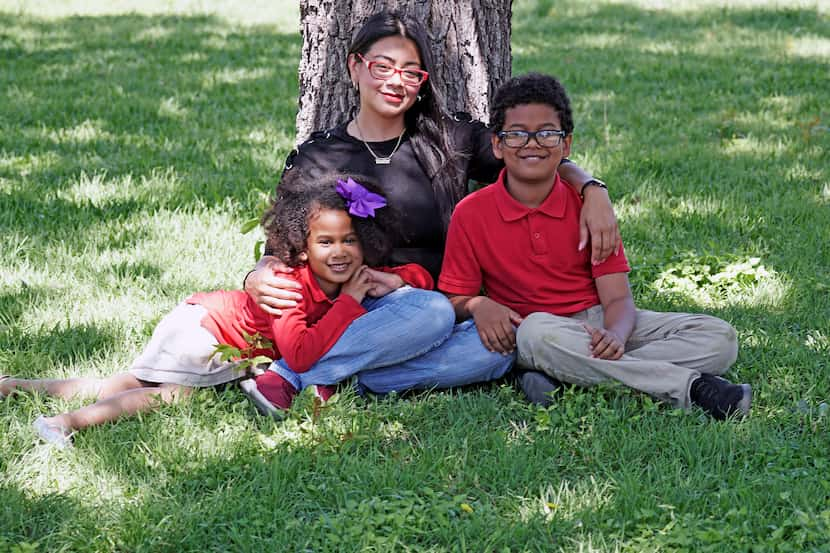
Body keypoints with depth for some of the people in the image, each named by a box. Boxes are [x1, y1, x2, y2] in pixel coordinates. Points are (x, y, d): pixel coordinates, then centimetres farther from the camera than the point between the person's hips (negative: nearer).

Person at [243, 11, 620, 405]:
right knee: (427, 314, -37)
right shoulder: (314, 159, 7)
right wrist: (257, 279, -17)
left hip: (449, 311, 3)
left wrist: (593, 190, -8)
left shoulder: (449, 140, 9)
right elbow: (281, 251, 7)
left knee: (498, 346, -32)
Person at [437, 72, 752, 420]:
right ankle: (690, 386, -34)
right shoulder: (471, 214, -3)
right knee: (537, 330, -40)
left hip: (597, 324, 3)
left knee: (719, 338, -14)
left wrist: (615, 335, -28)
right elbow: (455, 299, 2)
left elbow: (617, 297, -5)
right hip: (534, 334, -3)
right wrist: (477, 306, -23)